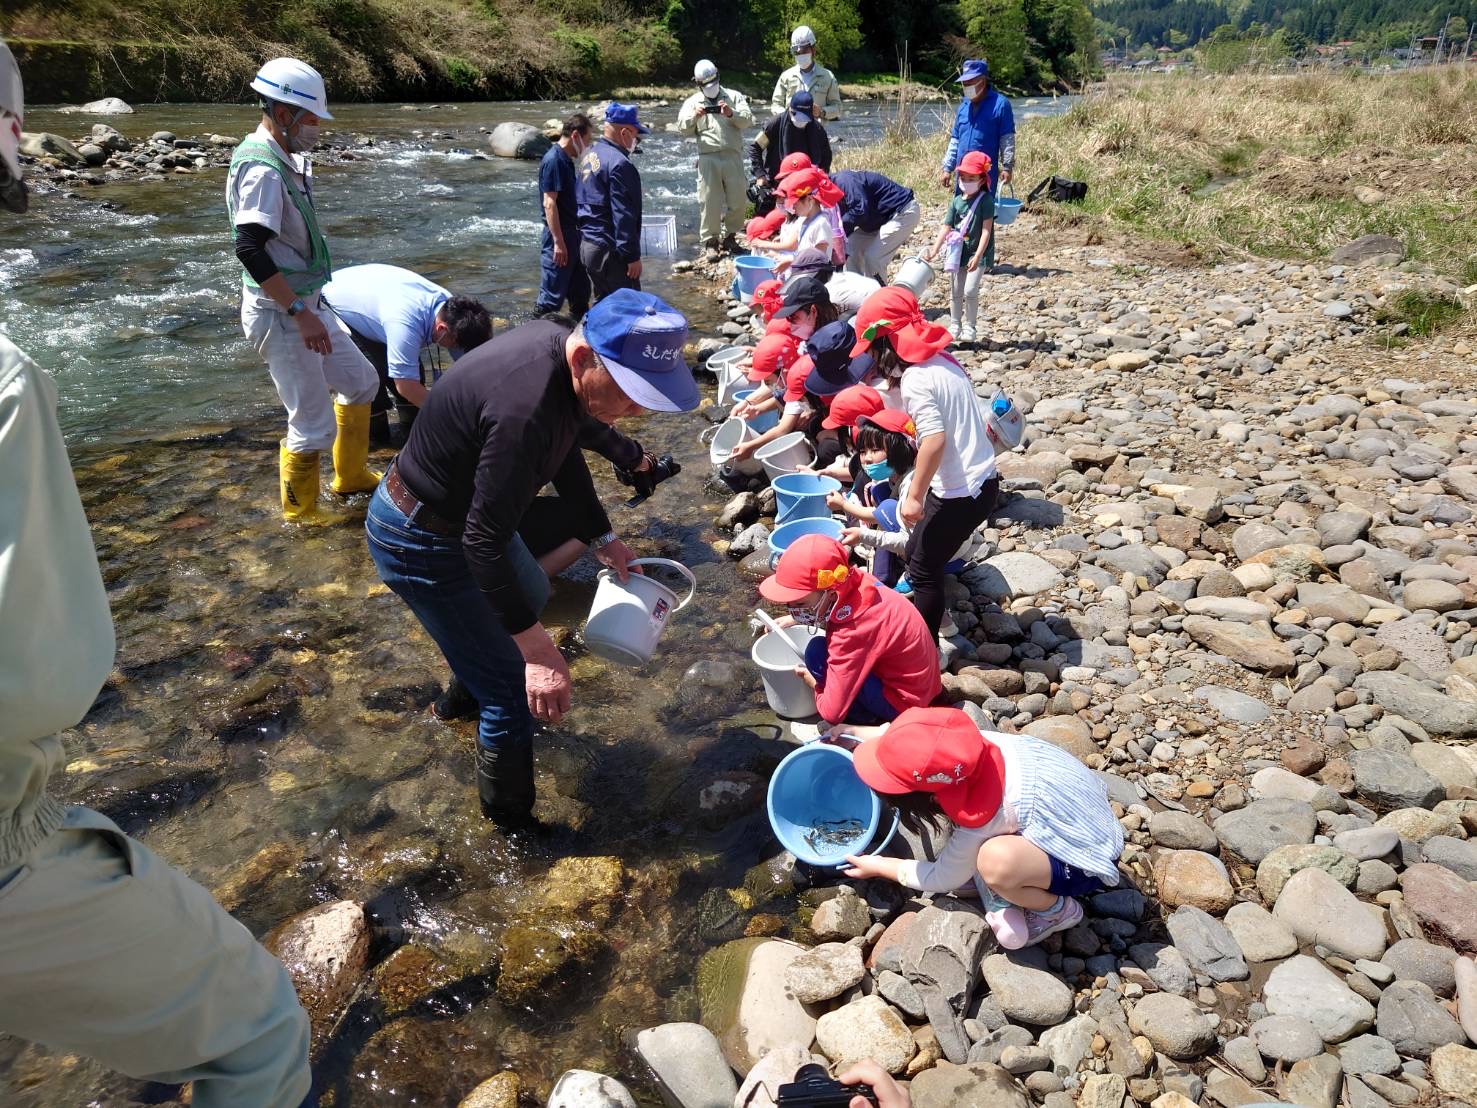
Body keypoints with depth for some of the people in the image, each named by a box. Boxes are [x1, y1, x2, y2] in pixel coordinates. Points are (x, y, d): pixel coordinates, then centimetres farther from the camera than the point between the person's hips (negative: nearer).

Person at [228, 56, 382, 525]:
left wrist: (309, 306, 17)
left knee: (360, 381, 20)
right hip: (279, 313, -10)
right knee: (313, 423, -2)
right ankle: (300, 514, 17)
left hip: (305, 304, 10)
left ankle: (351, 477, 36)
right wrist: (301, 313, -26)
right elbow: (249, 250, -28)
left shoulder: (284, 159, 10)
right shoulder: (262, 169, -19)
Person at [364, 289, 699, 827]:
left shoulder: (560, 343, -9)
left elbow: (565, 451, 8)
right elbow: (484, 540, -32)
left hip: (464, 507, 9)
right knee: (516, 693, -4)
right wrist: (536, 648, -31)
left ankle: (467, 691, 56)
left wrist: (601, 537, 13)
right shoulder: (525, 410, -38)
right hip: (423, 543, -9)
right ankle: (512, 829, 18)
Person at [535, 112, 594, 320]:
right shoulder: (553, 160, -15)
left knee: (580, 294, 16)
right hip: (558, 236, -10)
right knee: (552, 296, -5)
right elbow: (549, 203, -20)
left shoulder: (566, 160, 14)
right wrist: (558, 242, -23)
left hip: (572, 234, 10)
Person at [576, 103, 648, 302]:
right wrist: (632, 256, -18)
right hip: (610, 250, -10)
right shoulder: (619, 163, -18)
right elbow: (623, 216, -21)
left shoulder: (590, 155, 13)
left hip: (587, 245, 10)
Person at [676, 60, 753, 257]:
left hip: (733, 156, 1)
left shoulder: (734, 97, 11)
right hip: (708, 158, -1)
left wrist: (732, 114, -17)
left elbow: (748, 120, 0)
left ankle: (730, 236, 19)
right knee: (709, 200, -2)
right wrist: (694, 116, -16)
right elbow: (683, 128, 2)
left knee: (739, 199, 2)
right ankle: (710, 240, 8)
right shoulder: (692, 102, 12)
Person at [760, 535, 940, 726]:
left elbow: (832, 711, -26)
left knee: (817, 651, -19)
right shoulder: (852, 581, -11)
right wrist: (794, 619, 6)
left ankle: (864, 719, 0)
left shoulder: (853, 631, -34)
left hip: (905, 702, -8)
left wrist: (811, 680, -6)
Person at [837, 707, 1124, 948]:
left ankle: (1058, 911, -3)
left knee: (996, 860, -36)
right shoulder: (975, 742, -19)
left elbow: (941, 879, -13)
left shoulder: (979, 822, -34)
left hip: (1089, 863, -8)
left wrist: (878, 867, 0)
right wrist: (860, 734, 6)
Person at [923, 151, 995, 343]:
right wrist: (934, 250, -5)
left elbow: (986, 230, -16)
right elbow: (946, 227, 4)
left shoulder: (985, 200, -12)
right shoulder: (957, 200, 4)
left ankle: (970, 327, 1)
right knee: (956, 291, 13)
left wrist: (977, 256, -24)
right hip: (959, 252, 6)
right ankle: (955, 325, 27)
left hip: (978, 253, -6)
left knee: (970, 290, -15)